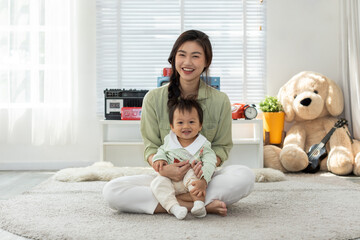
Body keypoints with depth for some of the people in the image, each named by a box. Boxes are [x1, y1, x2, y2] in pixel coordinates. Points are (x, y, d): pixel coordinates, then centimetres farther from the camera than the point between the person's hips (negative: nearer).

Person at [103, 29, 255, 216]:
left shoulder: (220, 101, 1)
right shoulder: (154, 99, 0)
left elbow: (222, 146, 5)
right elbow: (151, 147, 2)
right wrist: (162, 169, -22)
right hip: (166, 178, 1)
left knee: (245, 176, -30)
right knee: (111, 191, -26)